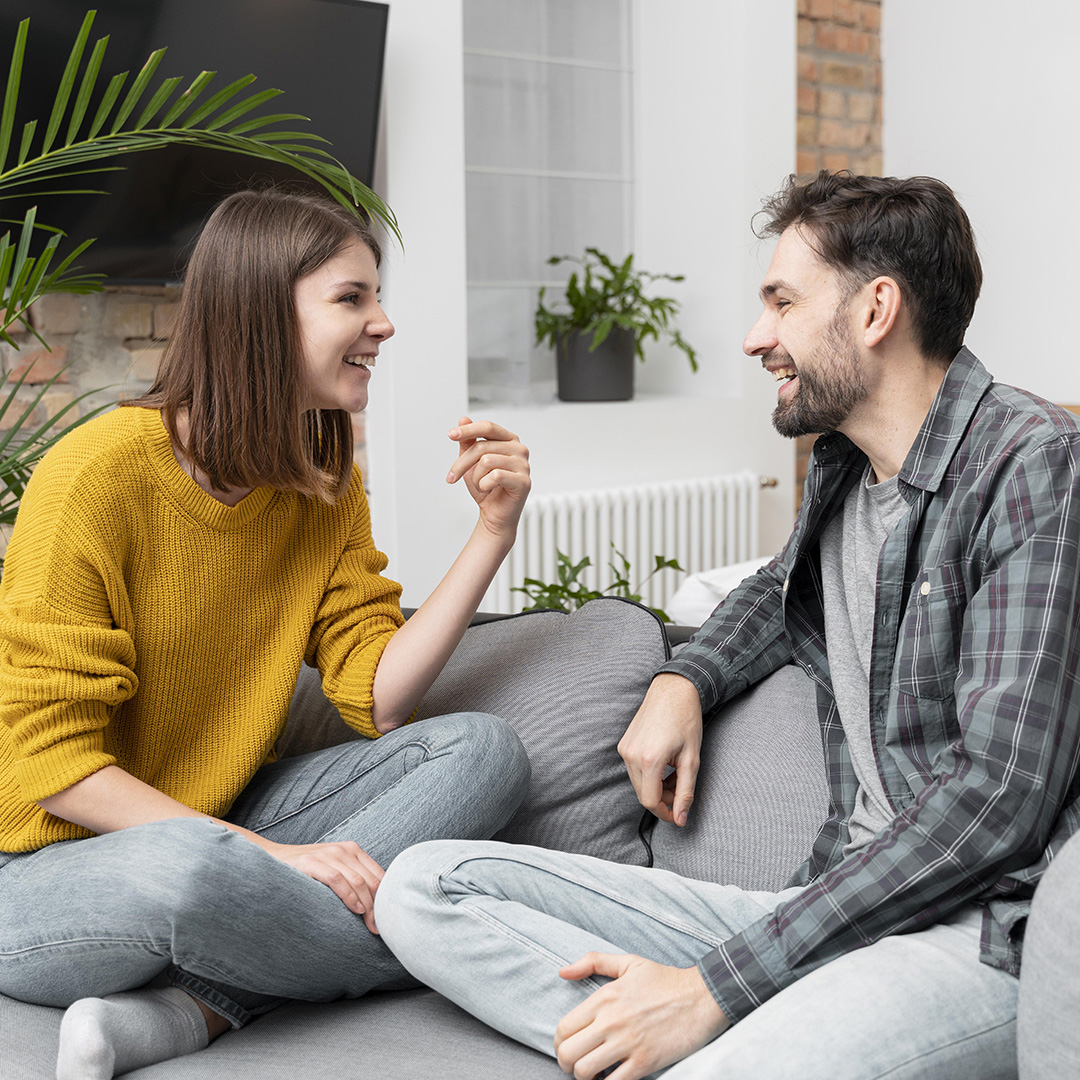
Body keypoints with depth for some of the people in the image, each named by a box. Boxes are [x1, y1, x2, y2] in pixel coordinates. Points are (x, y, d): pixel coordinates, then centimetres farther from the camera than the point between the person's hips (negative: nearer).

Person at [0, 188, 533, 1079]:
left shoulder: (327, 484, 3)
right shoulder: (99, 472, -18)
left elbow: (378, 698, -5)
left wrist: (494, 532, -13)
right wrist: (271, 857, -26)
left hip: (219, 820, 7)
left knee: (482, 751, -13)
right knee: (190, 867, -41)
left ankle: (186, 1008, -24)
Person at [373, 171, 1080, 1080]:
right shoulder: (842, 468, 16)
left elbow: (997, 799, -19)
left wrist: (714, 985, -20)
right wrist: (682, 683, 17)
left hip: (987, 929, -9)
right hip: (839, 900, 10)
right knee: (425, 887, -6)